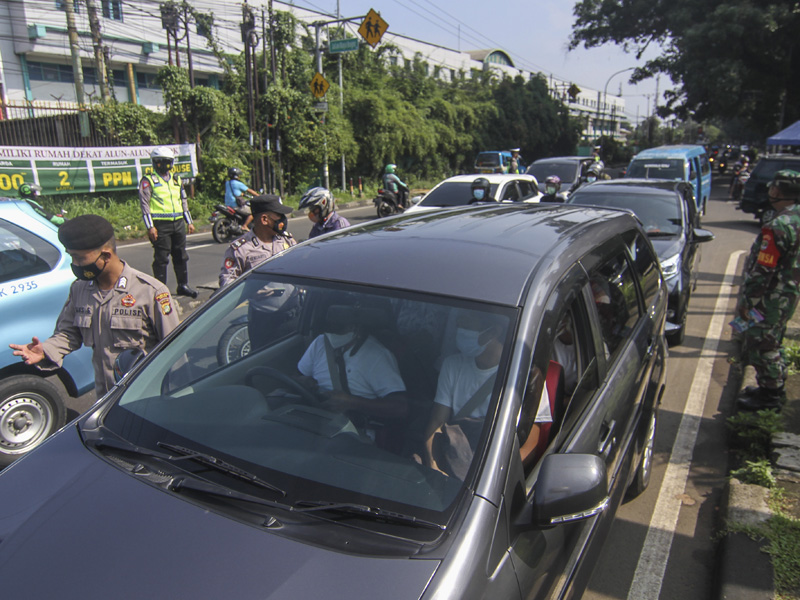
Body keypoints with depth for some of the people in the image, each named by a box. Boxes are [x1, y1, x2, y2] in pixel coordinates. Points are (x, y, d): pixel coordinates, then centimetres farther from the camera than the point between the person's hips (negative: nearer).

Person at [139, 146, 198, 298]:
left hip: (178, 223, 6)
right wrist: (150, 226, -14)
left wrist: (189, 222, 19)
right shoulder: (148, 181, -2)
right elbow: (144, 204, -7)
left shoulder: (176, 179, 17)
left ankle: (183, 285, 21)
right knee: (161, 258, -3)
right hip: (161, 225, -6)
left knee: (181, 256, 11)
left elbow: (183, 201, 23)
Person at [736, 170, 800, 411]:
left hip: (771, 299, -10)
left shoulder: (778, 227, -25)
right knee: (771, 345, 22)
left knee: (760, 346, 3)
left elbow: (763, 271, -24)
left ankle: (769, 395, 15)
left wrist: (747, 301, -16)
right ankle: (774, 388, 36)